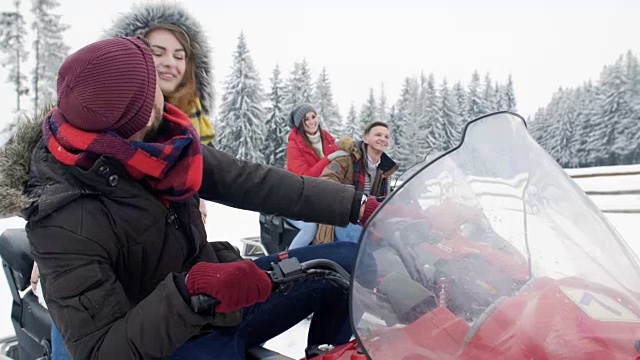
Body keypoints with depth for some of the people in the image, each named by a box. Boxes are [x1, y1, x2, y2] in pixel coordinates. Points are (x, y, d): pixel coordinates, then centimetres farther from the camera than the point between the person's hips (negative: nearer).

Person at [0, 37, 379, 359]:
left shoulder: (163, 141, -11)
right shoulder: (66, 223, -27)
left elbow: (249, 181, -8)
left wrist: (356, 204, -10)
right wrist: (190, 291, -43)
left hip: (225, 293, 7)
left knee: (349, 262, 1)